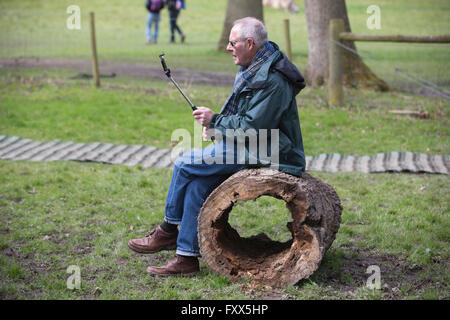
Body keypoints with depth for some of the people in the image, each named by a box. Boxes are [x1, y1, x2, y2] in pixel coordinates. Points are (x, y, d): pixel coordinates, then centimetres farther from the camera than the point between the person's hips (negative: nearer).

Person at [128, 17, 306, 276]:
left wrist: (215, 121, -13)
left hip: (265, 155, -10)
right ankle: (187, 257, -1)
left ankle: (168, 232, 7)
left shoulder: (273, 80, -21)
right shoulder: (254, 69, 12)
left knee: (185, 165, -12)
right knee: (198, 183, -4)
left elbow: (253, 127, -24)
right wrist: (217, 126, 6)